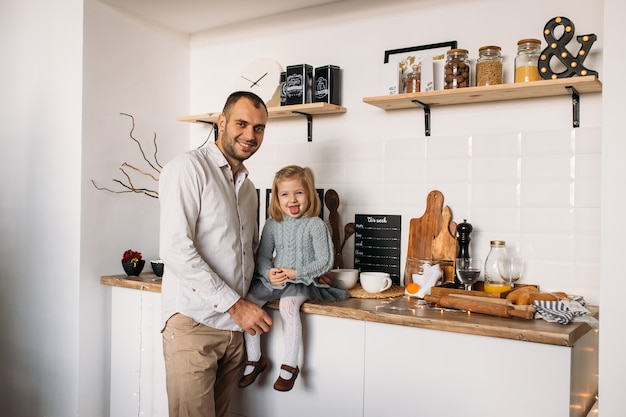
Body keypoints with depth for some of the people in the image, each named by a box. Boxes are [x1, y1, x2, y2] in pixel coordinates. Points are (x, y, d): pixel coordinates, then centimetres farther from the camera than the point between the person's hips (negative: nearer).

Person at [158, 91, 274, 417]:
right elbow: (175, 249, -18)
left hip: (235, 325, 7)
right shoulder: (189, 167, -7)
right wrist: (235, 304, -17)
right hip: (193, 323, -7)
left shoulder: (247, 186, 19)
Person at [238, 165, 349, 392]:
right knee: (247, 300, -17)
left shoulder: (315, 225, -7)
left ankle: (290, 366, -18)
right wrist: (269, 274, -14)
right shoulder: (272, 225, 6)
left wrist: (296, 273, -19)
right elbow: (262, 256, 9)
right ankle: (255, 359, -1)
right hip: (275, 280, 5)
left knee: (288, 304, -33)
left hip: (303, 281, -5)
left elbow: (325, 261, -10)